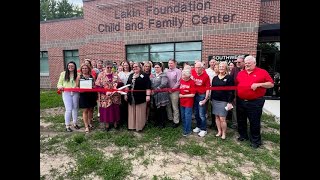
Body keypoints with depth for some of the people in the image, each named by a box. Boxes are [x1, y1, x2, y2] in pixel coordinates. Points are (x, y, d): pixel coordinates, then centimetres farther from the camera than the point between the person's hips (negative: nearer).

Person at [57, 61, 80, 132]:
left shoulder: (77, 74, 3)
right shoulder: (63, 74, 5)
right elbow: (59, 83, 7)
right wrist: (60, 87, -14)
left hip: (75, 93, 1)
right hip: (66, 93, -1)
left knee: (75, 108, 11)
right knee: (68, 109, -5)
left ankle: (75, 123, 27)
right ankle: (67, 125, 10)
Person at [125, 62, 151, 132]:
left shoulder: (144, 75, -4)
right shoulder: (131, 75, 17)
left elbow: (148, 86, -12)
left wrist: (148, 95, -19)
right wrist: (126, 94, 14)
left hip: (140, 97, -6)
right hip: (131, 97, 6)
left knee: (140, 113, 2)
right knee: (132, 112, 11)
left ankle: (140, 126, 15)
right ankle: (132, 126, 23)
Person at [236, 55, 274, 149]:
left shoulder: (262, 72, -3)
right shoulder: (240, 73, 8)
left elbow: (271, 84, -4)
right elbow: (236, 85, 15)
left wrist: (259, 84, -19)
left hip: (255, 102, -4)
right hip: (240, 101, 5)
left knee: (254, 122, 5)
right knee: (241, 120, 16)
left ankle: (255, 140, 22)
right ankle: (243, 135, 35)